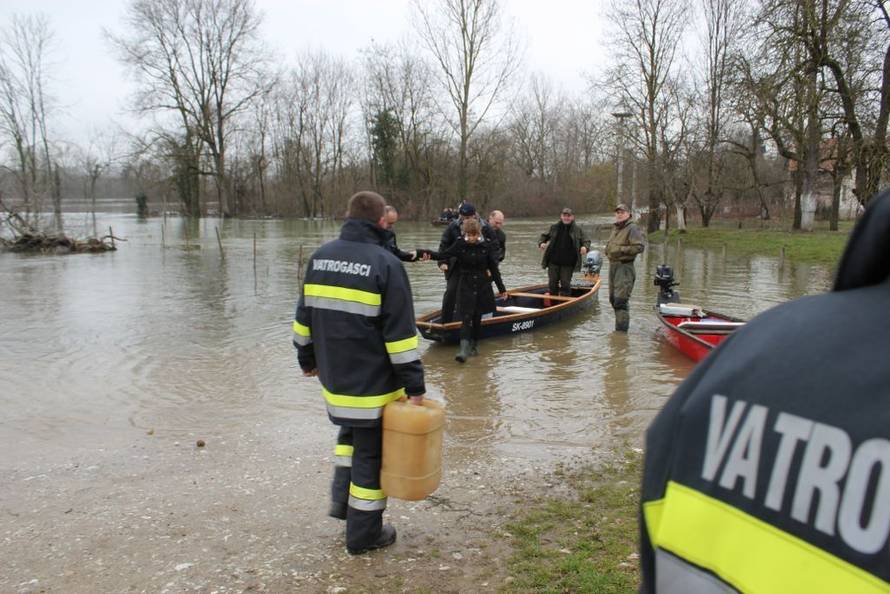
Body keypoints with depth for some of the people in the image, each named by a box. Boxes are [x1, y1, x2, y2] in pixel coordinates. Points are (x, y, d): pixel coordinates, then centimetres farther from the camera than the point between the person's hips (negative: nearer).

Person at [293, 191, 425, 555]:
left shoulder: (319, 257, 4)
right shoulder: (385, 263, -15)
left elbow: (304, 318, 12)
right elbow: (400, 333, -17)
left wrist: (307, 359, 24)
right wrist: (414, 384, -12)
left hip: (333, 378, 6)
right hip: (373, 383, -6)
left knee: (351, 430, 30)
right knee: (371, 453, 7)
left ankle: (342, 497, 23)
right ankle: (363, 534, 19)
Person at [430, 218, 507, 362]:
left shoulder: (486, 246, -5)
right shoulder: (460, 244, -5)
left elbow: (493, 268, 2)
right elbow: (443, 255, -4)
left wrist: (501, 288, 6)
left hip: (483, 285, 1)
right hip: (465, 286, -1)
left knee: (477, 317, 8)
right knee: (466, 317, -10)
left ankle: (474, 344, 23)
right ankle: (464, 348, -16)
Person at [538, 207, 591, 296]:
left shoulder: (578, 229, 2)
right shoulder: (554, 227, 6)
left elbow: (586, 241, 5)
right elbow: (545, 236, 17)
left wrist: (585, 247, -18)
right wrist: (541, 243, -5)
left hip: (568, 263, -2)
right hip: (553, 262, 2)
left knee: (565, 283, 1)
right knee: (553, 282, 9)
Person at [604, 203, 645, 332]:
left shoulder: (632, 228, -9)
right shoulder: (615, 228, 18)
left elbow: (640, 246, -18)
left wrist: (621, 249, -20)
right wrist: (608, 249, 11)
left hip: (625, 267, -9)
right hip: (613, 265, 9)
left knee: (620, 300, -14)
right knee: (613, 299, 15)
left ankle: (621, 330, -11)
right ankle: (620, 327, 27)